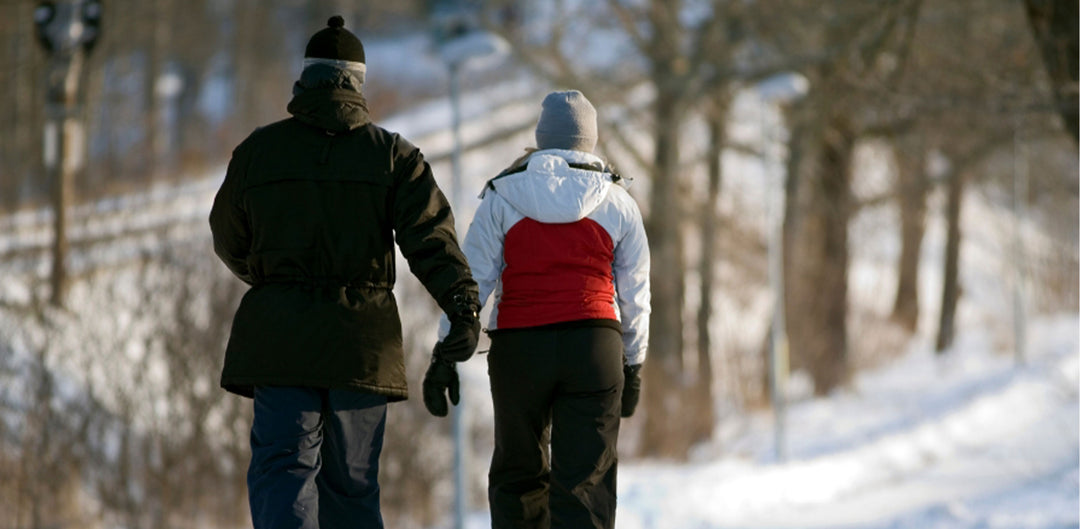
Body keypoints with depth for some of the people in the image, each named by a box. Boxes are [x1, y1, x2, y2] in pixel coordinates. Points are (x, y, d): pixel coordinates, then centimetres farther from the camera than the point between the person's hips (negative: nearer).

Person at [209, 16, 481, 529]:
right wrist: (464, 308, -19)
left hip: (280, 333, -1)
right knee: (352, 482, 10)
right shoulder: (392, 154, 5)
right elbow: (431, 236, -9)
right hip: (362, 337, 1)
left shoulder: (257, 150, 6)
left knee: (283, 468, -7)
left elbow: (230, 241, 17)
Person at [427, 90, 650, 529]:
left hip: (518, 347, 0)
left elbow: (471, 280, 0)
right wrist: (633, 367, 21)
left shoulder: (502, 197, 4)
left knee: (517, 475, 14)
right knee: (585, 480, -1)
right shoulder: (618, 204, 8)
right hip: (594, 344, 0)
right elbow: (634, 296, 12)